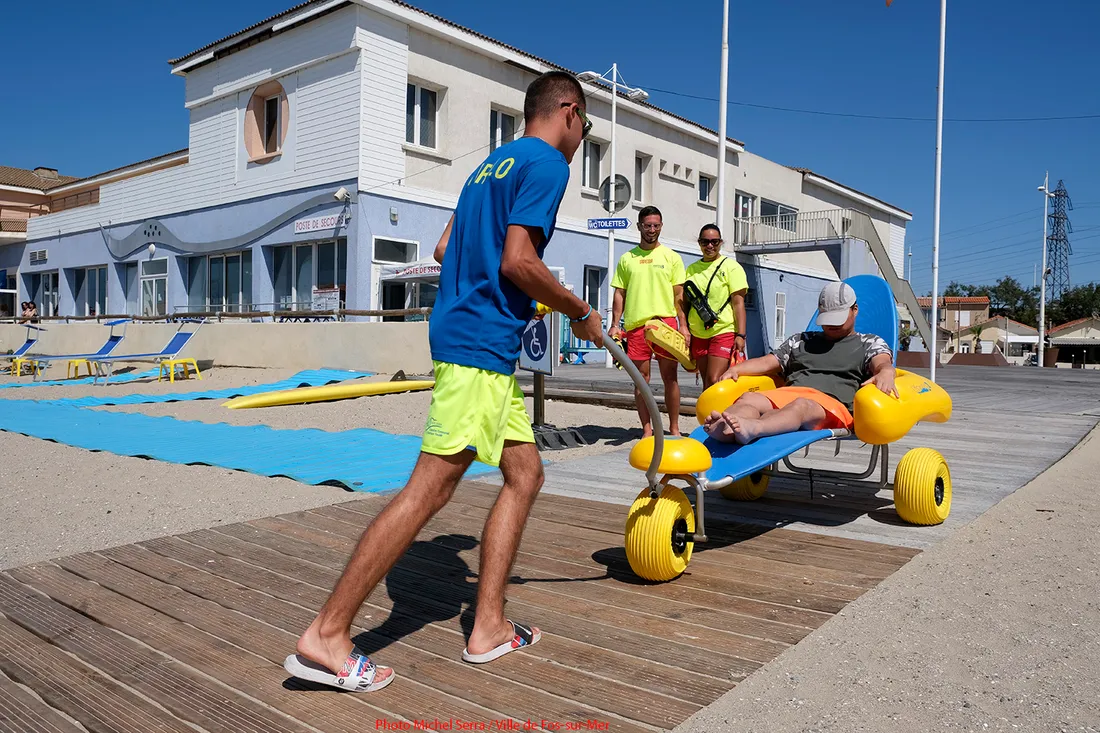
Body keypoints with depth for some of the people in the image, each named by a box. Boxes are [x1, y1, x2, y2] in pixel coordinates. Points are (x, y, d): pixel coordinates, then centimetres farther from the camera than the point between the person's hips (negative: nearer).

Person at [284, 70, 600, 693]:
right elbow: (518, 261, -17)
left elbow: (444, 250, 22)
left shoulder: (493, 163, 23)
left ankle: (489, 627, 16)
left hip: (487, 347, 10)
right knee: (429, 491, -9)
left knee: (525, 473, 12)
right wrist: (580, 312, -4)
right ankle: (327, 636, -1)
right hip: (480, 343, -10)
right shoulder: (547, 163, -5)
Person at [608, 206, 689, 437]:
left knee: (670, 377, 1)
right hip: (636, 323, 1)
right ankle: (647, 429, 13)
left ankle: (674, 428, 12)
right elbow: (619, 294, 11)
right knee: (641, 379, 4)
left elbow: (679, 295, 6)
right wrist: (615, 324, 2)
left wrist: (683, 325, -3)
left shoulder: (671, 257, 9)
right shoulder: (627, 258, 12)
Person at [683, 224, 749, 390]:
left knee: (713, 383, -15)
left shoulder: (731, 267, 0)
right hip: (698, 335, 5)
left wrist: (740, 335, -14)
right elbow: (685, 303, 17)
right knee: (707, 384, 8)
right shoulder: (691, 269, 13)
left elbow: (738, 303, -6)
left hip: (724, 333, -5)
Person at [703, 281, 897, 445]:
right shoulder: (802, 340, 37)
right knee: (749, 399, -30)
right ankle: (723, 429, -64)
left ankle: (751, 429, -72)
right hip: (786, 393, 4)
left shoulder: (870, 343, 26)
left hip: (832, 403, -4)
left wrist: (886, 373, -24)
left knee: (801, 405, -41)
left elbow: (882, 363, 3)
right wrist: (736, 369, 9)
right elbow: (768, 362, 29)